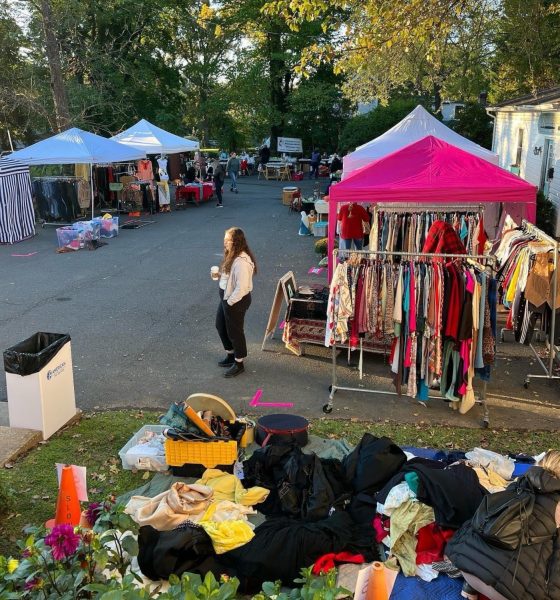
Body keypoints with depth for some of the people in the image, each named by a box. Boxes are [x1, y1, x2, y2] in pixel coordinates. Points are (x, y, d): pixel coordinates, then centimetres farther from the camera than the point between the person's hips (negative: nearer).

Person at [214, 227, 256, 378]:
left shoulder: (241, 262, -29)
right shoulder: (232, 256, 2)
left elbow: (242, 288, -28)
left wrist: (230, 302, -19)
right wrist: (219, 274, 3)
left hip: (236, 301, -10)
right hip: (226, 297, 10)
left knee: (234, 331, 6)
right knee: (220, 326, 23)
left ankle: (239, 364, 25)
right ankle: (231, 355, 42)